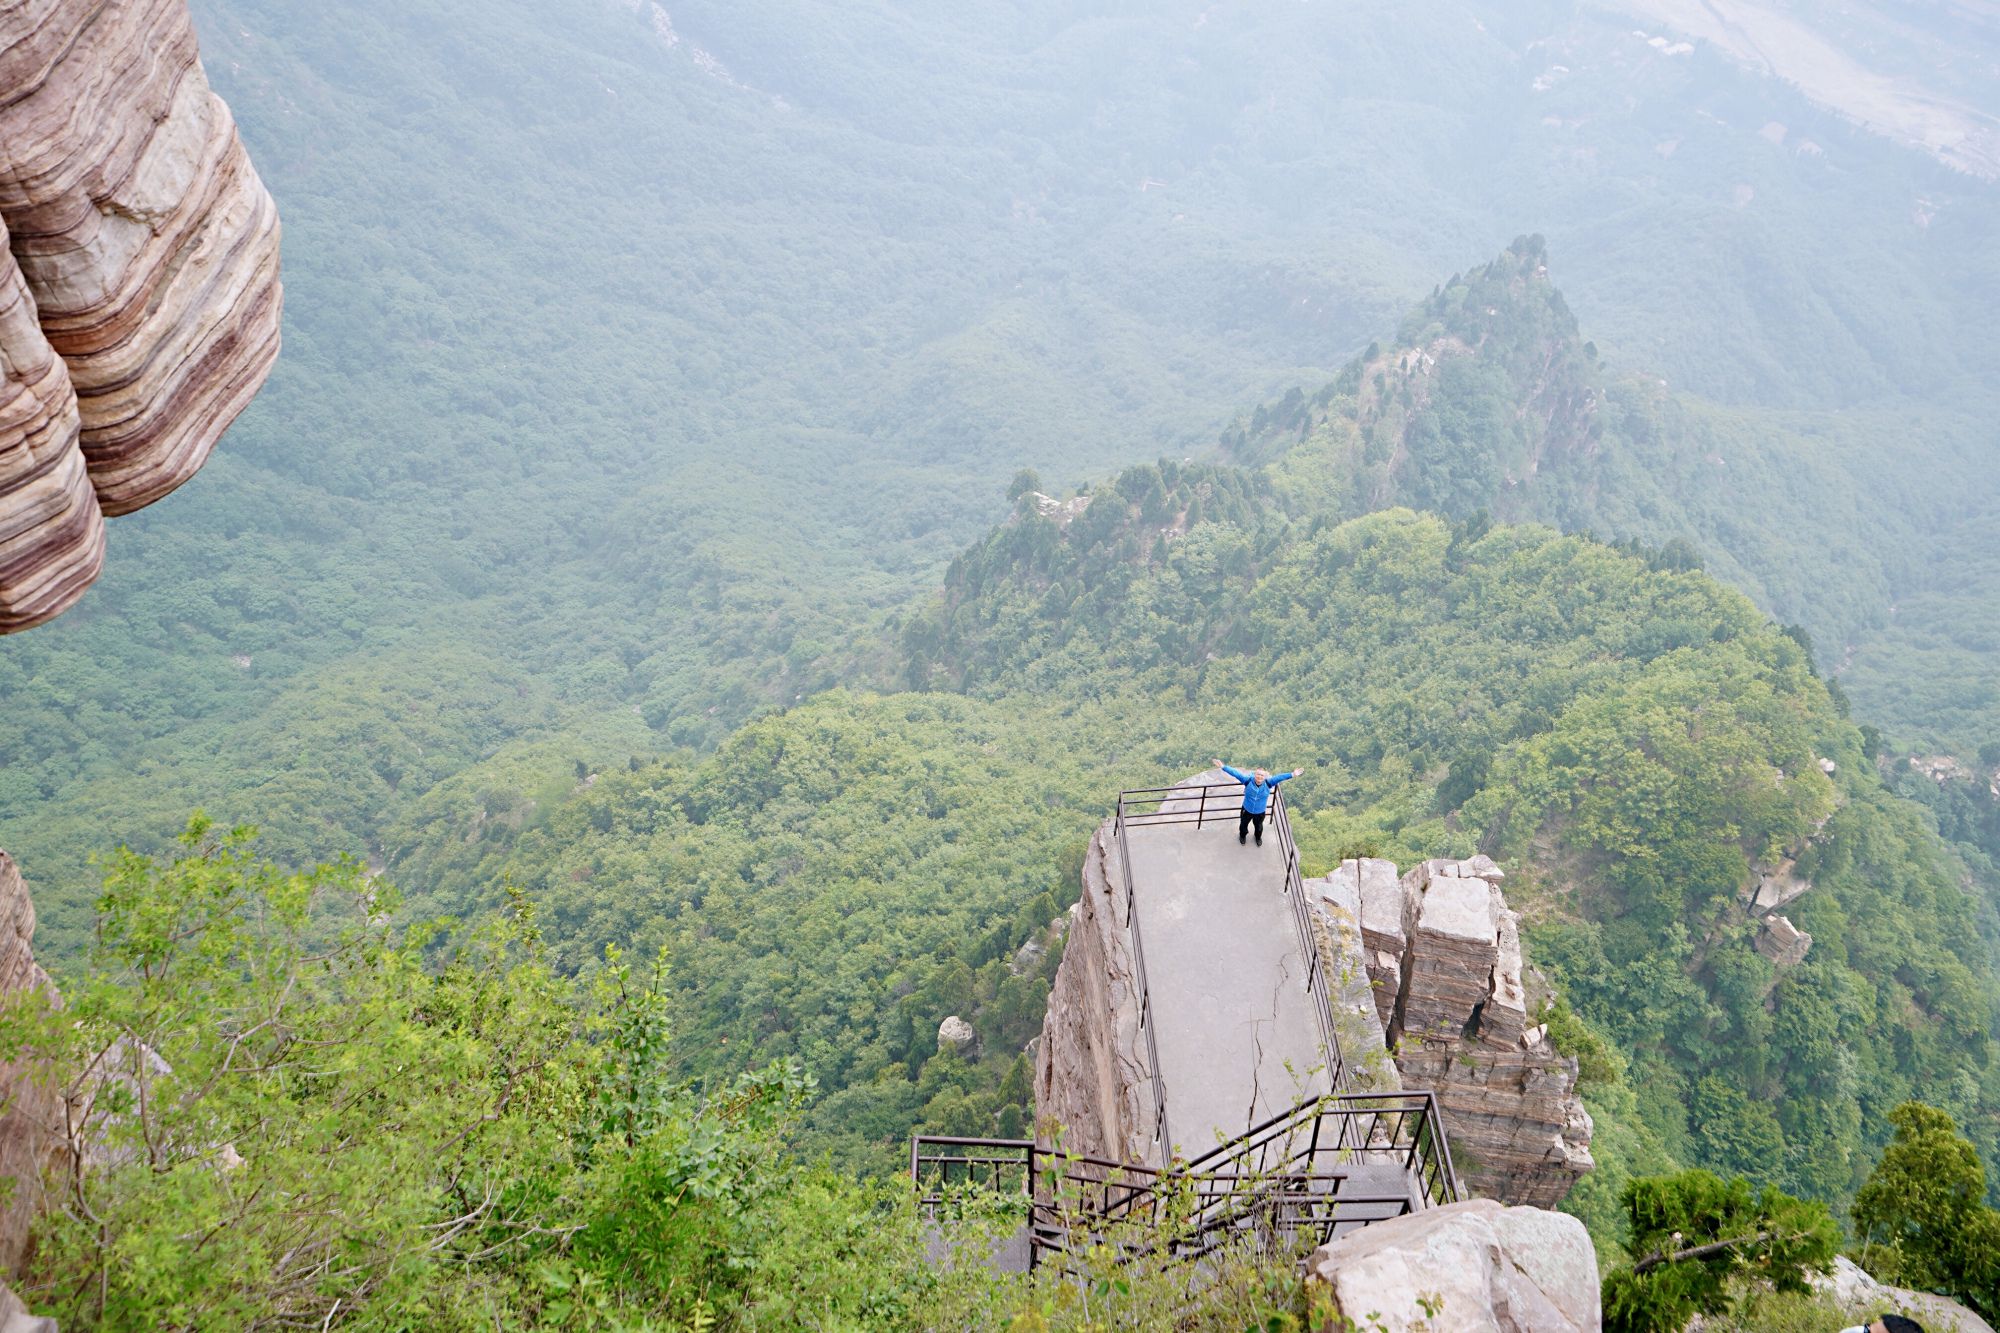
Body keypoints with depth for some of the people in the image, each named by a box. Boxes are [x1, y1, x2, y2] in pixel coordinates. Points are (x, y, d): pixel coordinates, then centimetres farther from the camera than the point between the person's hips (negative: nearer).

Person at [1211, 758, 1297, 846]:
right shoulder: (1248, 780, -27)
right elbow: (1236, 773, -33)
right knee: (1244, 824, 26)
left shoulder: (1268, 783, -24)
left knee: (1258, 826, 28)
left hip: (1260, 812, 1)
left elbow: (1279, 777, -33)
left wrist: (1292, 775, -45)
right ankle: (1243, 836, 60)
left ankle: (1258, 837, 62)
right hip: (1247, 810, -1)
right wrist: (1223, 767, -42)